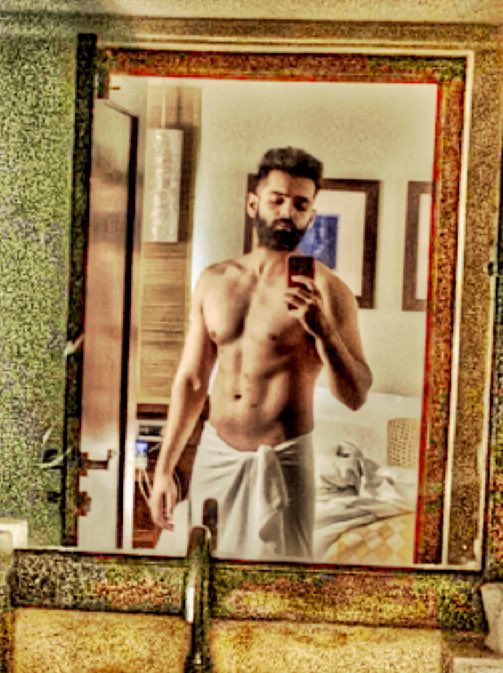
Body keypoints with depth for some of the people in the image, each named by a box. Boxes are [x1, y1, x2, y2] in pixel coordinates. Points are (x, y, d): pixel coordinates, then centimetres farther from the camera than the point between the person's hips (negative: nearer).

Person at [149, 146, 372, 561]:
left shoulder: (325, 290, -9)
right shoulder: (215, 281, 5)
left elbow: (355, 396, -13)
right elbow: (191, 379, 10)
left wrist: (323, 329, -29)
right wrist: (164, 468, 8)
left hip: (282, 460, -4)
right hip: (214, 453, 4)